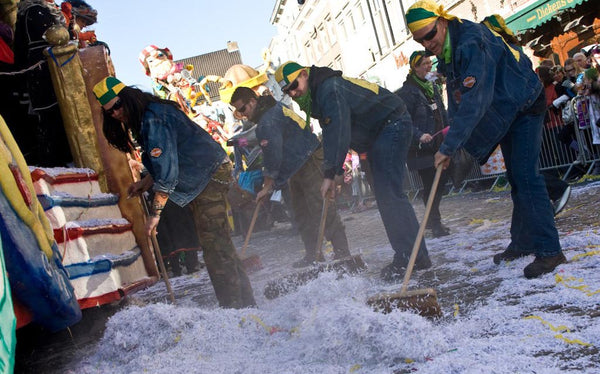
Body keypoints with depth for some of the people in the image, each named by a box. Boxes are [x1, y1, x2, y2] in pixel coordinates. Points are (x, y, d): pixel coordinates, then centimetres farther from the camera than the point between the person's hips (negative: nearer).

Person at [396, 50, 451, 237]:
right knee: (430, 185, -4)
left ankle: (432, 219, 29)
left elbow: (442, 114, 21)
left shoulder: (433, 87, 14)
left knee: (442, 179, 12)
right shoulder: (407, 92, -13)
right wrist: (419, 136, -28)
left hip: (438, 145, 8)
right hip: (421, 149, -8)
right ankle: (435, 222, 10)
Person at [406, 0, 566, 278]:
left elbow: (474, 100, -38)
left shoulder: (471, 41, -30)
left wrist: (449, 146, -41)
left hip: (524, 106, -9)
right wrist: (453, 133, -6)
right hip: (503, 112, 9)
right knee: (515, 179, 14)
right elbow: (457, 99, 8)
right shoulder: (446, 50, 1)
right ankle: (523, 242, 24)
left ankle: (549, 251, -13)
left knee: (525, 175, -17)